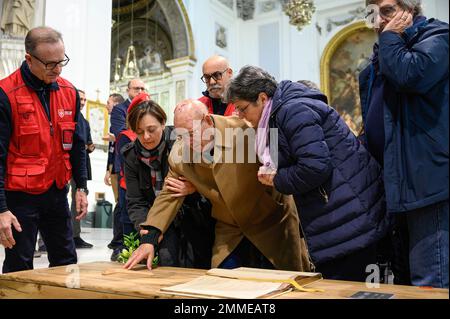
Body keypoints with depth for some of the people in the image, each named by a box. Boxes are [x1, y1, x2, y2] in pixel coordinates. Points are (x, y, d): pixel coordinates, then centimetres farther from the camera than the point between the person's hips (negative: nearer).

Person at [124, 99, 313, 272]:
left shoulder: (245, 130, -23)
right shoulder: (179, 152, -9)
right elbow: (169, 194, -3)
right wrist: (149, 239, -11)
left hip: (272, 223, -3)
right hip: (230, 230, 3)